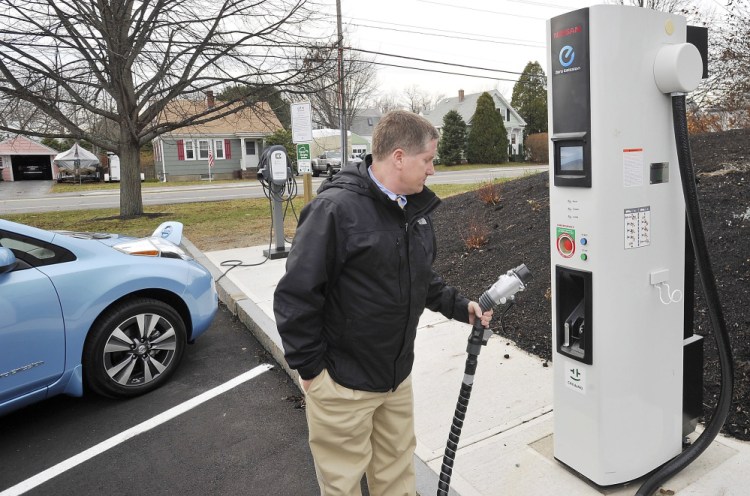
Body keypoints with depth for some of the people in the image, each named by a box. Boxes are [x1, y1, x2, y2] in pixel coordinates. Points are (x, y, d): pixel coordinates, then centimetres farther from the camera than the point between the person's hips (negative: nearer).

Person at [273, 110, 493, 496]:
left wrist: (459, 306, 4)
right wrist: (310, 368, -15)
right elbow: (295, 295, -21)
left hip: (397, 376, 7)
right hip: (342, 382, -7)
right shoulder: (336, 208, -22)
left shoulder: (415, 209, 4)